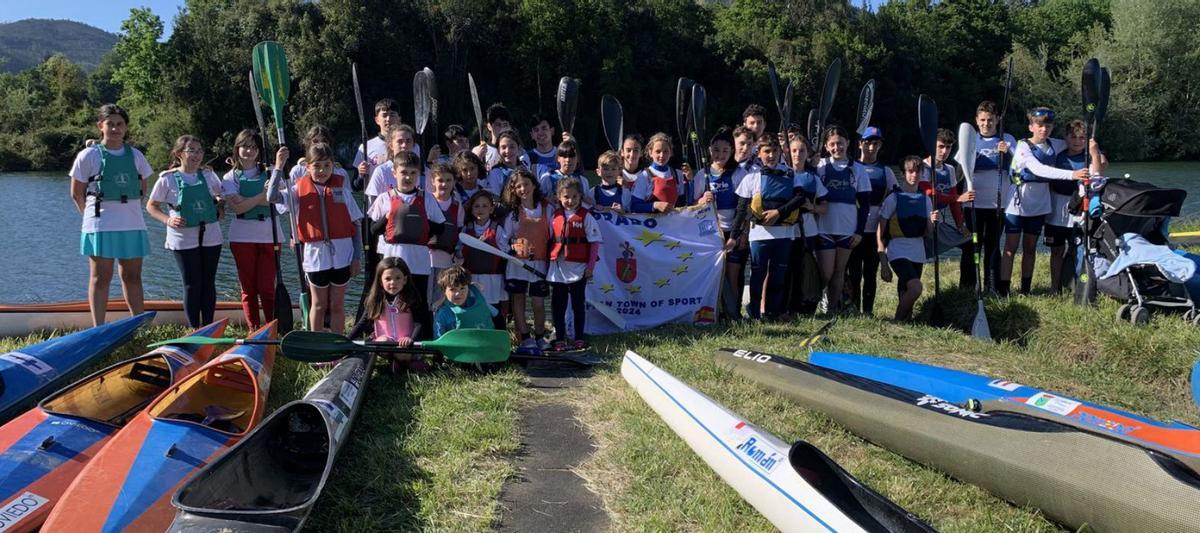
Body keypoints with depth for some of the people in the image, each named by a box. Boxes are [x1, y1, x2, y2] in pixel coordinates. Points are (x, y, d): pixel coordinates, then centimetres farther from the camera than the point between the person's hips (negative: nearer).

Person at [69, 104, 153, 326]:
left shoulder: (135, 155, 8)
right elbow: (77, 193, 2)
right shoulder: (89, 156, -2)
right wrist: (94, 214, 4)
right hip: (100, 226, -3)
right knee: (100, 278, 1)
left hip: (132, 224, 4)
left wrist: (127, 209, 10)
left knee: (133, 277, 11)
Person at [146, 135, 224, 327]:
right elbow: (151, 206, 2)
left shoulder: (208, 175, 6)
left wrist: (220, 207, 2)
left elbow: (220, 196, 23)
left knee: (208, 283, 7)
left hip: (211, 236, 4)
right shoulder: (168, 178, -4)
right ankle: (195, 329, 8)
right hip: (184, 238, -4)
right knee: (192, 284, -1)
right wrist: (168, 220, -14)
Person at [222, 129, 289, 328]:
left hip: (269, 235, 0)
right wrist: (261, 197, -16)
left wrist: (279, 166, -28)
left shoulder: (268, 172, 6)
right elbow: (237, 208, -10)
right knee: (248, 289, 5)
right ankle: (254, 331, 13)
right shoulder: (231, 177, 5)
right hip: (243, 237, 0)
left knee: (267, 287, -1)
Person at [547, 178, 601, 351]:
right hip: (558, 267, 4)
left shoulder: (586, 217, -5)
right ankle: (559, 339, 16)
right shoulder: (555, 216, 6)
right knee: (558, 305, 7)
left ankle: (579, 339, 14)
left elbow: (594, 242, -5)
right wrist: (550, 261, 3)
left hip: (578, 269, -3)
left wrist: (590, 266, -9)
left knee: (578, 304, 6)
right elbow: (550, 241, 10)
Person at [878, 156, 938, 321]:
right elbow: (880, 233, -5)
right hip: (898, 253, -5)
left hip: (918, 254, 5)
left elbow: (926, 233, 13)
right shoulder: (893, 198, -5)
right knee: (915, 288, -24)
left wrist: (932, 222, -9)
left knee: (905, 296, 10)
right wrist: (884, 263, -9)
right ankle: (898, 322, -7)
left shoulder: (925, 199, 9)